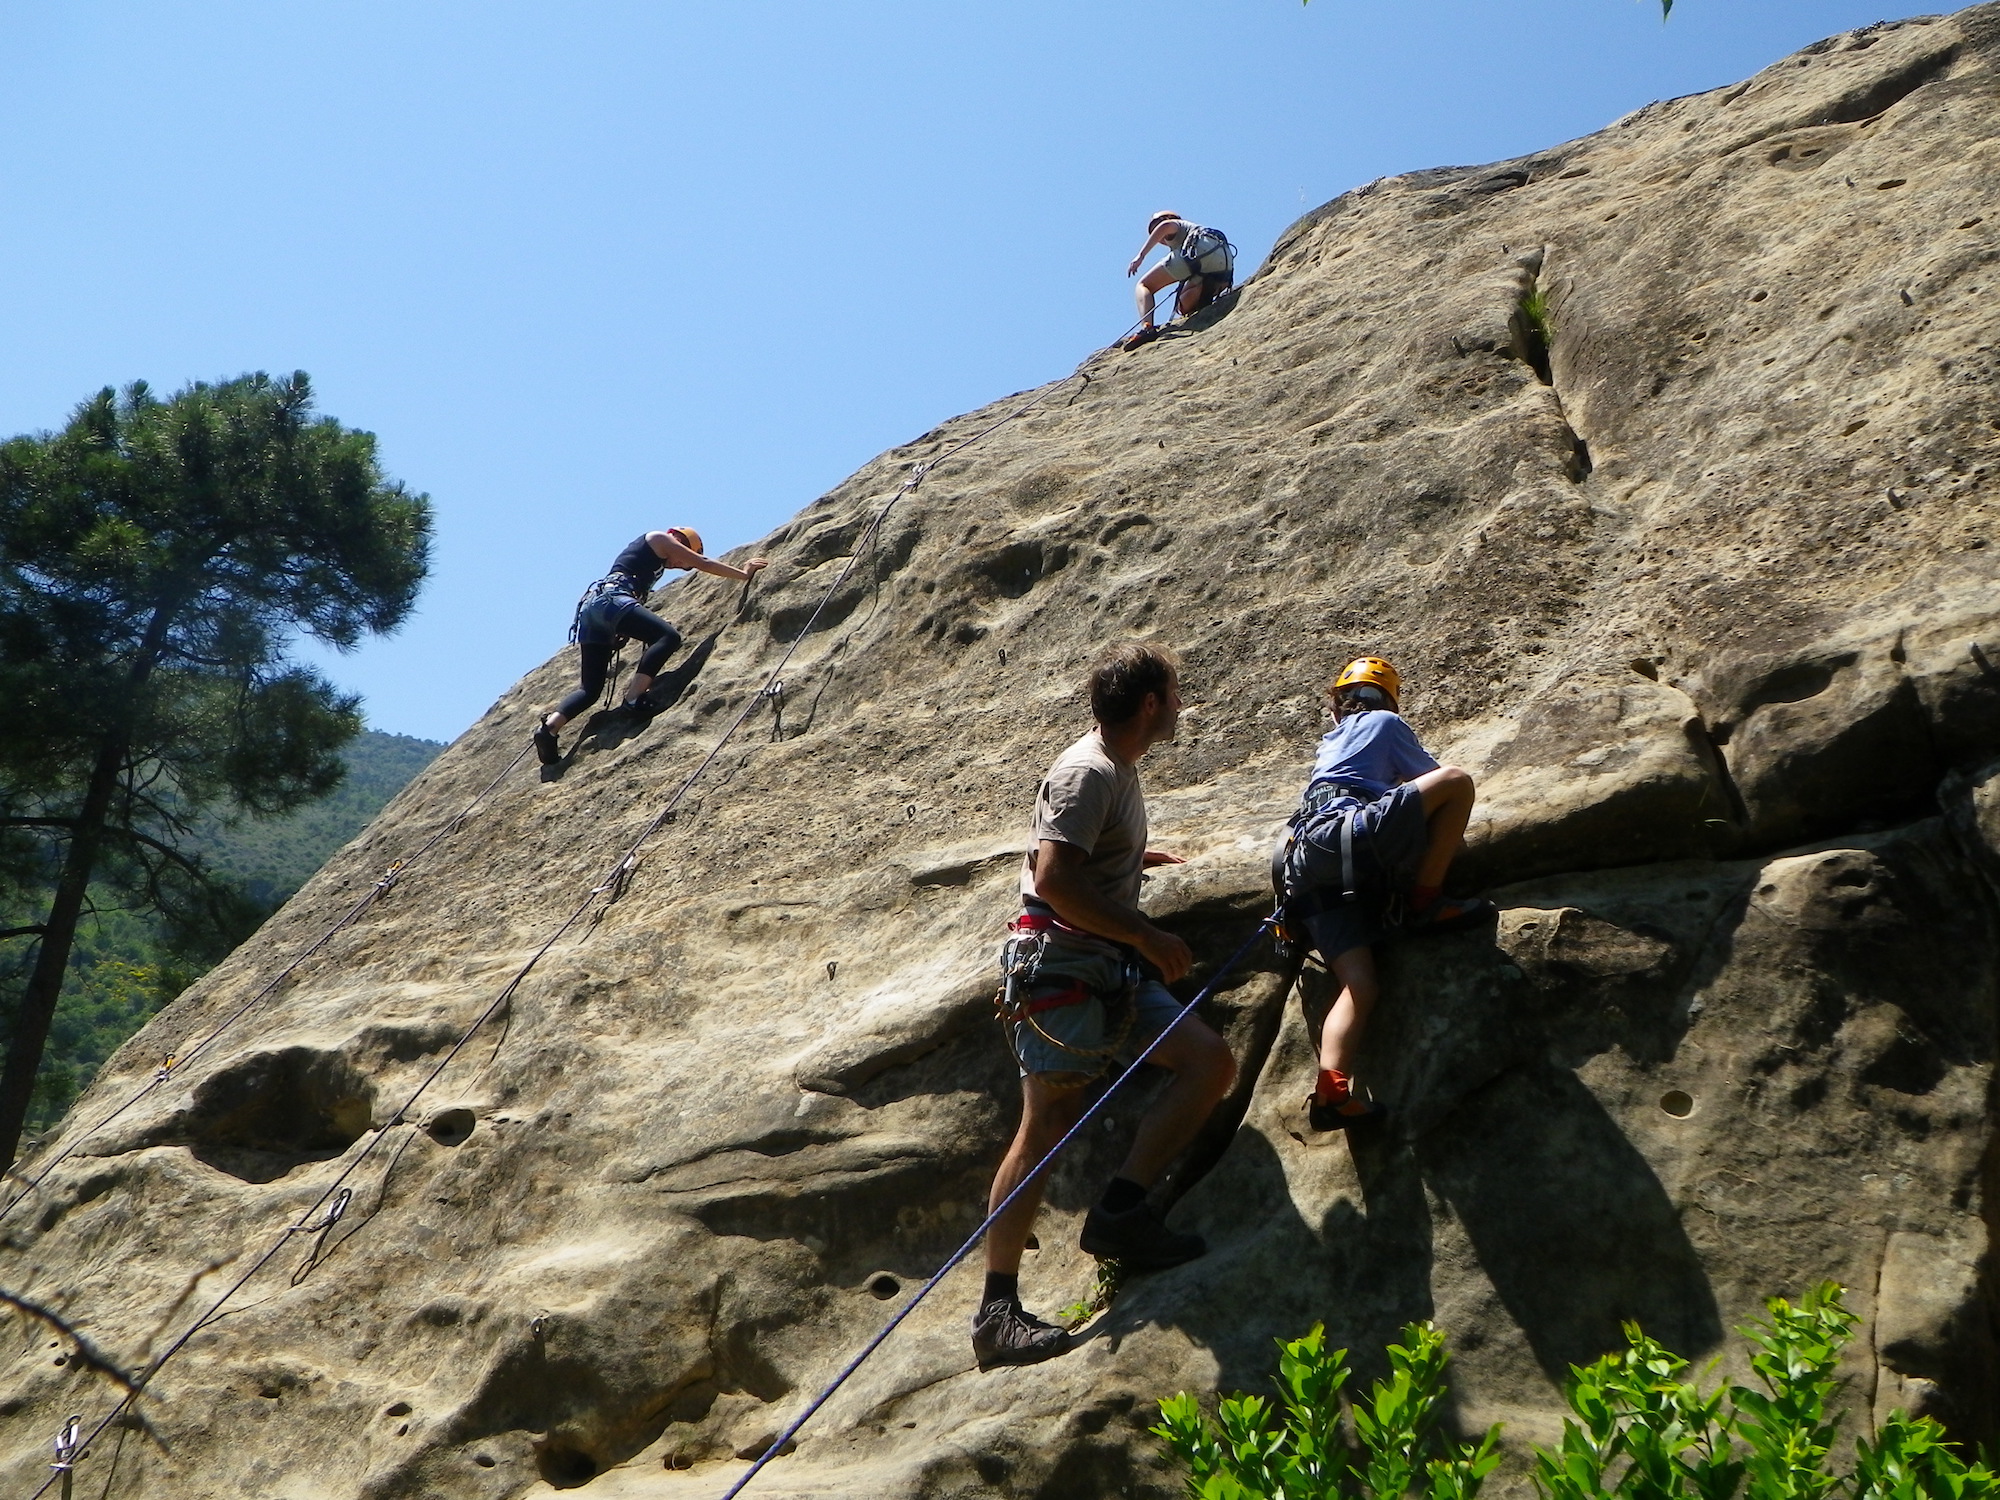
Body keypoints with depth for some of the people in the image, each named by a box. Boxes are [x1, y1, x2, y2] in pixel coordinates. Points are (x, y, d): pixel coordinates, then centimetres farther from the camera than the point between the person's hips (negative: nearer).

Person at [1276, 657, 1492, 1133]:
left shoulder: (1330, 742, 38)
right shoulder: (1386, 723, 19)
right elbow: (1437, 781, 24)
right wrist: (1454, 838, 40)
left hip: (1308, 868, 7)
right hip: (1349, 837, -7)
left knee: (1359, 985, -5)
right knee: (1458, 780, -3)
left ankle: (1330, 1089, -25)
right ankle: (1426, 903, -3)